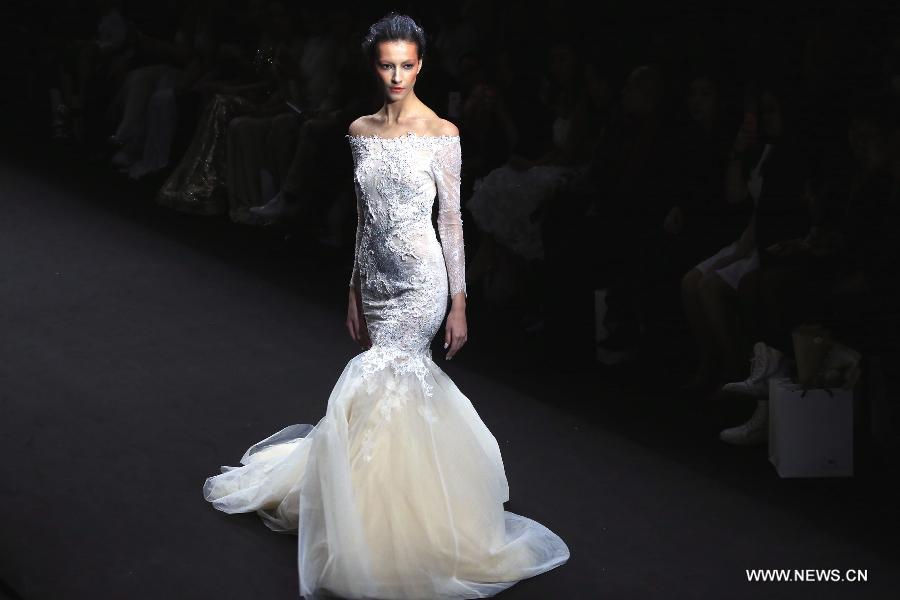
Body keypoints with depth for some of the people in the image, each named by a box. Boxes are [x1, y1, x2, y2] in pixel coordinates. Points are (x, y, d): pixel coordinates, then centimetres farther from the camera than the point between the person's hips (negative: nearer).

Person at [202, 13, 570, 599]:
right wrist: (355, 291, 14)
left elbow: (452, 219, -6)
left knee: (369, 392, -11)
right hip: (377, 278, 6)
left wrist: (459, 302, -9)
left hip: (421, 279, -5)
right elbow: (364, 218, 14)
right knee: (409, 386, 11)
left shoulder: (442, 133, -7)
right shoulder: (361, 132, 8)